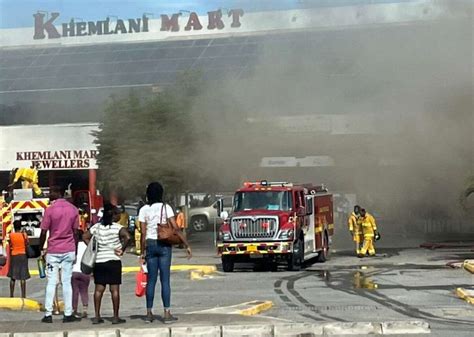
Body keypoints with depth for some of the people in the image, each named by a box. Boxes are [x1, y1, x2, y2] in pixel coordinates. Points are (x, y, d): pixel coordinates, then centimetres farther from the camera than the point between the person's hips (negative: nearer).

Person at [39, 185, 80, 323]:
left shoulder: (50, 210, -8)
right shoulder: (73, 209, 4)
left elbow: (43, 232, -7)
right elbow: (76, 232, 6)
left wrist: (41, 249, 6)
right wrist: (75, 252, 13)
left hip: (53, 251, -3)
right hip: (69, 250, 3)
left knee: (51, 282, 3)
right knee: (67, 282, 5)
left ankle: (48, 314, 2)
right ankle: (68, 314, 3)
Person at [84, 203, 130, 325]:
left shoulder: (96, 227, 7)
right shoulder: (117, 227, -8)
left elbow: (85, 237, 10)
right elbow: (127, 237, -22)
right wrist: (122, 249, -11)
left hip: (98, 260, 5)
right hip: (113, 260, -5)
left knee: (99, 288, 8)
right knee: (114, 289, 0)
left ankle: (97, 316, 8)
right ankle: (116, 317, 1)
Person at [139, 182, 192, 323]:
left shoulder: (144, 210, 1)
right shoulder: (165, 207, -4)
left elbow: (143, 233, -2)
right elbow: (176, 228, -9)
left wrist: (143, 251, 4)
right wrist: (187, 245, -7)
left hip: (150, 244, 2)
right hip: (164, 245, -2)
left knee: (151, 279, 9)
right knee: (165, 279, -1)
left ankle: (149, 313, 11)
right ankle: (167, 313, -2)